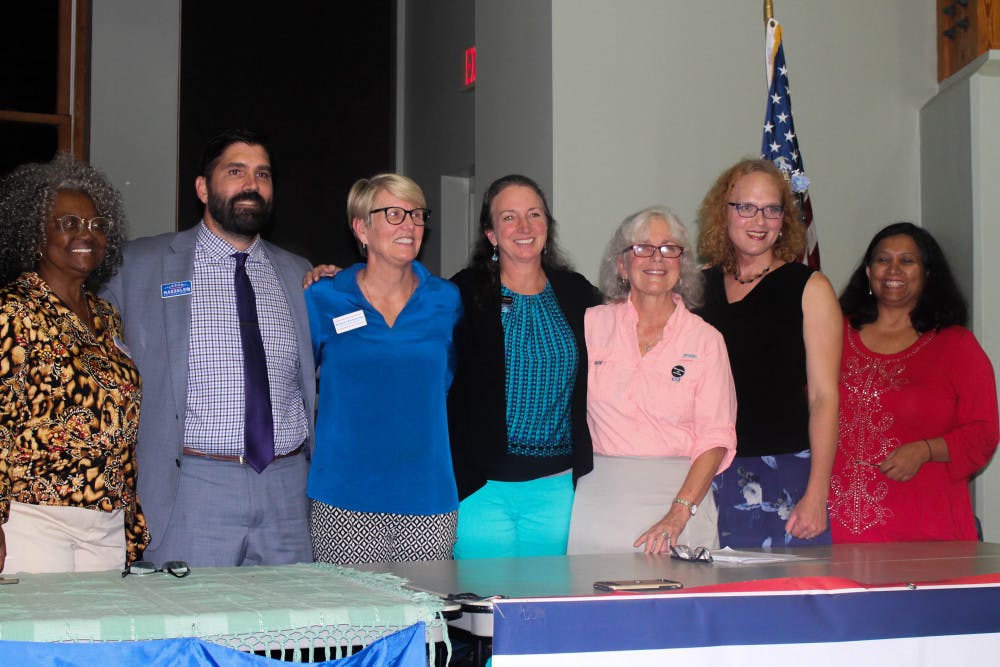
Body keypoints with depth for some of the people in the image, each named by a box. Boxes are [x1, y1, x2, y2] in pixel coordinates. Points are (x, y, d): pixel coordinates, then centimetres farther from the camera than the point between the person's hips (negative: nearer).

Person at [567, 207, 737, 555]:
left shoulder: (706, 339, 4)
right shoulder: (591, 324, 7)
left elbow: (715, 437, -2)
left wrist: (680, 512, -14)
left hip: (681, 493, 0)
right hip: (601, 502, 1)